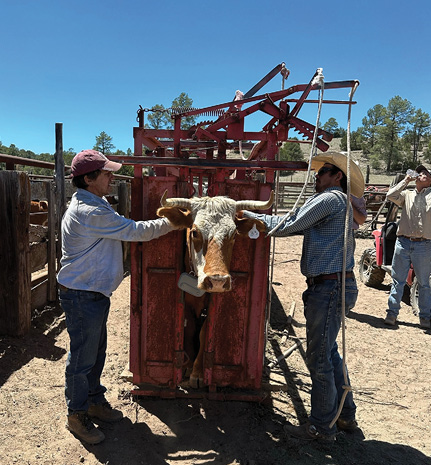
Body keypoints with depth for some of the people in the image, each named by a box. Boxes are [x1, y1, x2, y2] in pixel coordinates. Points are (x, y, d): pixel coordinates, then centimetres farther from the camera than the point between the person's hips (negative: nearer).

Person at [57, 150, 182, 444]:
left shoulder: (92, 205, 10)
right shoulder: (90, 212, -25)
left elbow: (123, 230, 17)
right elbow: (137, 231, -23)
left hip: (94, 293, 10)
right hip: (82, 296, -10)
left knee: (96, 351, 21)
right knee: (83, 358, 6)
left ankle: (94, 400, 39)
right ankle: (77, 415, 26)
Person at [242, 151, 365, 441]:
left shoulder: (331, 199, -11)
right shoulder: (340, 204, 20)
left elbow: (287, 226, -16)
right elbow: (297, 224, 16)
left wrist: (252, 215, -5)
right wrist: (259, 217, 12)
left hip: (329, 287, -10)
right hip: (336, 286, 10)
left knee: (319, 358, 2)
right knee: (329, 352, 20)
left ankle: (322, 427, 19)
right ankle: (346, 415, 35)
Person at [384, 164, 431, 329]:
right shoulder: (407, 194, 14)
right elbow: (390, 195, -2)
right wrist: (406, 181, 2)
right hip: (403, 242, 2)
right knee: (398, 280, 6)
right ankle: (392, 313, 14)